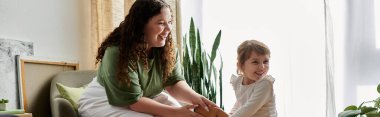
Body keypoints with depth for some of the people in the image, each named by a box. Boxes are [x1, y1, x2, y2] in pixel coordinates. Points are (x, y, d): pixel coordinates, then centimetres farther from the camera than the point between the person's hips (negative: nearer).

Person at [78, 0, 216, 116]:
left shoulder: (167, 48, -10)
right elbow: (132, 100, -29)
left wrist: (195, 98, -33)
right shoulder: (117, 52, -30)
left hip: (147, 97, 6)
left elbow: (174, 82, -12)